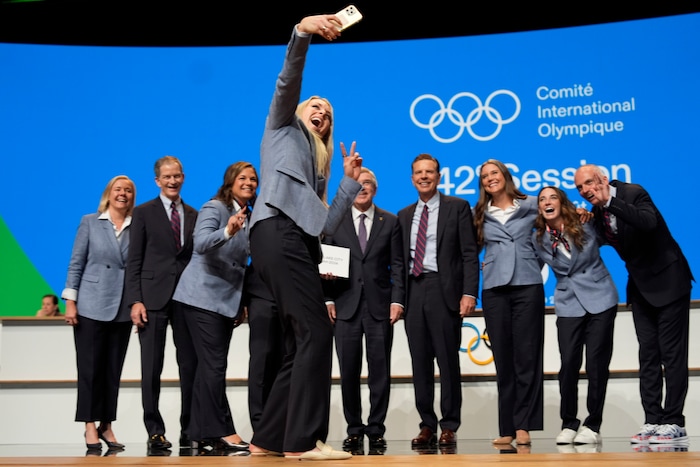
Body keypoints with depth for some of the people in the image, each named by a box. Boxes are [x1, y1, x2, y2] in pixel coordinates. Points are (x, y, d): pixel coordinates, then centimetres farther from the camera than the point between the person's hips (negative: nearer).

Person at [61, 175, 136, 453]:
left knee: (113, 369, 7)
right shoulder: (90, 222, 2)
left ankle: (106, 425, 16)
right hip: (91, 306, -2)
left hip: (123, 309, 2)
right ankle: (90, 426, 8)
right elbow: (76, 263, 0)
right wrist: (70, 301, -6)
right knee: (90, 367, 0)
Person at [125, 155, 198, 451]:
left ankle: (189, 430, 11)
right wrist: (135, 300, -9)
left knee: (190, 366, 2)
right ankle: (155, 431, 8)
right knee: (151, 368, 0)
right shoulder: (144, 213, 5)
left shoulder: (193, 215, 14)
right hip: (154, 296, -3)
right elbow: (134, 260, 0)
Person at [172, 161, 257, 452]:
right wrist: (227, 232, -44)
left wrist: (241, 302, 20)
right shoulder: (214, 208, -9)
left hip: (226, 301, 8)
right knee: (215, 365, -10)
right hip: (203, 297, -8)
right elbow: (200, 243, -27)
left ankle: (202, 431, 12)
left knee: (210, 366, 8)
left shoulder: (248, 217, 14)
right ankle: (222, 431, -6)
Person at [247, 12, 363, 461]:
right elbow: (287, 81, -1)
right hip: (278, 232, -8)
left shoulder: (319, 163, 34)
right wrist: (302, 32, -15)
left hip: (297, 241, 8)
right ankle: (303, 439, -18)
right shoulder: (283, 128, 19)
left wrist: (350, 180, 22)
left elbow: (326, 224, 22)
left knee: (302, 344, 4)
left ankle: (268, 438, 9)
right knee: (316, 334, -16)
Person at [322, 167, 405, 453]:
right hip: (346, 306, 0)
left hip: (380, 306, 0)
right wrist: (328, 299, -3)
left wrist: (397, 300, -5)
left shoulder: (390, 222, 8)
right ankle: (354, 430, 12)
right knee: (348, 371, 3)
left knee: (380, 371, 1)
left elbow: (397, 265, 5)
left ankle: (376, 430, 10)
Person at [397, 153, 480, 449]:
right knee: (420, 362, 5)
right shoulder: (404, 215, 18)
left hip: (444, 290, -4)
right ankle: (427, 425, 12)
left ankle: (449, 427, 5)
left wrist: (469, 292, -13)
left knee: (448, 360, -1)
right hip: (414, 292, 5)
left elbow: (470, 254, -3)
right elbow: (403, 259, 16)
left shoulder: (458, 207, 4)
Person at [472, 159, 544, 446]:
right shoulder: (479, 214, 12)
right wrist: (482, 264, 4)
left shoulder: (530, 205, 6)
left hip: (528, 285, -2)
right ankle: (507, 428, 5)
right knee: (503, 359, 2)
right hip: (494, 289, 2)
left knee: (527, 356, -5)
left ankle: (523, 425, -2)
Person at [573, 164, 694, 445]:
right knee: (648, 355, 6)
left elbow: (648, 222, -37)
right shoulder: (597, 211, 2)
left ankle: (674, 424, -2)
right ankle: (653, 421, 9)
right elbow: (601, 240, 8)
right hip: (640, 286, 7)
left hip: (668, 281, -7)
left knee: (672, 353, -5)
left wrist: (609, 202, -36)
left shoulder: (633, 193, -18)